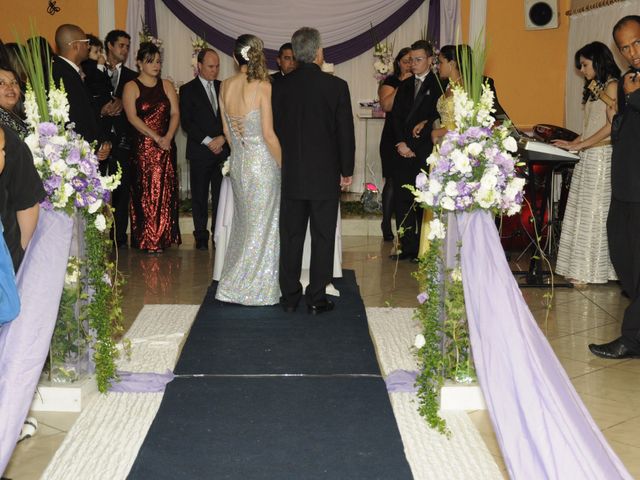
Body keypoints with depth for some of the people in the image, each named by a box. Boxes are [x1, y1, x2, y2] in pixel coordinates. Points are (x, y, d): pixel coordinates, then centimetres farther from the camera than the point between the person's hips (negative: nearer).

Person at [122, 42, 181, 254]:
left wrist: (168, 137, -13)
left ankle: (163, 238, 13)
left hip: (166, 146, 4)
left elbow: (175, 113, 4)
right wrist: (156, 137, -17)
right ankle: (146, 241, 4)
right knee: (145, 191, -3)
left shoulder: (166, 86, 12)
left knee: (165, 191, 4)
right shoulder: (131, 87, 0)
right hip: (142, 146, -3)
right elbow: (132, 117, -10)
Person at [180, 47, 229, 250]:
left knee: (221, 194, -1)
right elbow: (186, 122, -4)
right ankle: (201, 236, 9)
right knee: (199, 195, 2)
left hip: (223, 149, 3)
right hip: (200, 151, -2)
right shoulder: (188, 89, 3)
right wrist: (207, 141, -10)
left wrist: (222, 138, -5)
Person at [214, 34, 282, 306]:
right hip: (263, 162, -6)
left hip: (237, 162, 6)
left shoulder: (225, 86, 1)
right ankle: (255, 290, 11)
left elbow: (226, 130, 9)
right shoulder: (263, 86, -15)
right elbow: (269, 135, -16)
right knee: (262, 227, 6)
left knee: (244, 224, 19)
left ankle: (236, 283, 28)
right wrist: (284, 165, -4)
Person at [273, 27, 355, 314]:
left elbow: (275, 129, 3)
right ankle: (317, 299, 11)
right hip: (325, 176, -2)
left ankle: (290, 297, 18)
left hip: (290, 175, 3)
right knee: (323, 238, 7)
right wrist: (346, 171, 5)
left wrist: (283, 165, 14)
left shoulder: (281, 86, -3)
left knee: (291, 237, 11)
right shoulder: (336, 86, -9)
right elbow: (345, 132, -6)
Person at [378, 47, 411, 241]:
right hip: (393, 139, -3)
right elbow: (386, 105, -14)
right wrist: (402, 85, -14)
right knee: (392, 182, -3)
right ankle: (386, 225, 7)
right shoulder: (390, 82, 2)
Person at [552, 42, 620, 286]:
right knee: (581, 212, 6)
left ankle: (590, 270, 1)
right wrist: (573, 143, 6)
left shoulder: (612, 86, -7)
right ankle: (580, 267, 9)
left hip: (601, 156, -8)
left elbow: (611, 126, -15)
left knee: (594, 212, -4)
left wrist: (580, 145, -16)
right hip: (587, 157, 8)